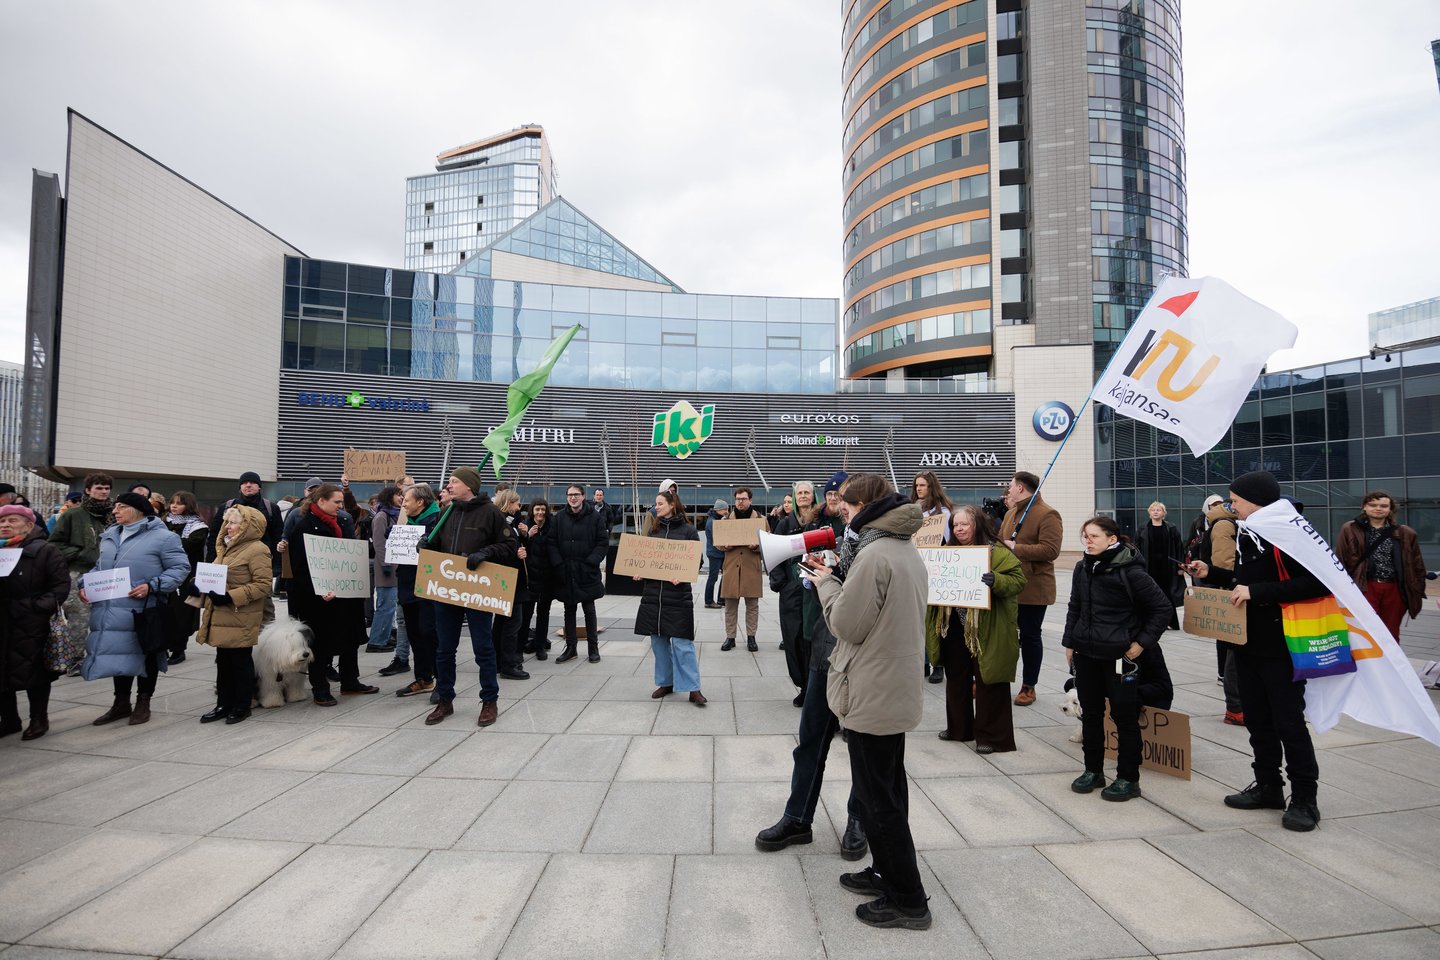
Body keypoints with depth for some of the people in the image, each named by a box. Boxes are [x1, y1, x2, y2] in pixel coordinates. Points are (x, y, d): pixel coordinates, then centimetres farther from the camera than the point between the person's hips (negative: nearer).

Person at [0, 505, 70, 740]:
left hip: (31, 625, -5)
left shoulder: (45, 551, -5)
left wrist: (42, 606, -18)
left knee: (33, 671, 2)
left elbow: (62, 584, -9)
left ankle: (39, 719, 15)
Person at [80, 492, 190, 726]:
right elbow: (100, 567, 24)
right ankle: (121, 702, 29)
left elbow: (180, 568, -12)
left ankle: (143, 702, 22)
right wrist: (86, 584, 6)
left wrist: (152, 586, -21)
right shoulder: (110, 536, 13)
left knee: (145, 655, 7)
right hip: (112, 610, 6)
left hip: (143, 611, -6)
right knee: (118, 655, 15)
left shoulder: (162, 537, -10)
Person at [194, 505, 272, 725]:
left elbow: (263, 585, -19)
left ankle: (242, 705, 13)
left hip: (241, 618, -9)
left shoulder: (257, 549, -13)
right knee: (223, 661, 13)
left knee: (241, 661, 2)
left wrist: (230, 597, -23)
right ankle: (224, 704, 22)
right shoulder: (227, 547, 16)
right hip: (221, 616, 9)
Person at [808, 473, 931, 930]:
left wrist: (826, 582, -4)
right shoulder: (907, 551, 9)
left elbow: (847, 624, -19)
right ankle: (886, 872, 36)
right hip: (898, 690, 10)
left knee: (878, 798, 3)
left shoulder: (873, 554, -23)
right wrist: (841, 577, 5)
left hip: (872, 695, -10)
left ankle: (907, 900, 14)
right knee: (888, 787, 21)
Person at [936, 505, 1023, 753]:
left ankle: (991, 736, 14)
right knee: (956, 679, 17)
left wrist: (996, 581, -34)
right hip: (954, 628, 7)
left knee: (988, 682, 2)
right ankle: (959, 728, 32)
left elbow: (1018, 580, -17)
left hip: (986, 630, -7)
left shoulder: (998, 552, -10)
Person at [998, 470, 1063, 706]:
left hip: (1033, 588, -7)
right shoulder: (1011, 513, 14)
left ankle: (1029, 687, 19)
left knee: (1029, 636, 5)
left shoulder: (1048, 515, -12)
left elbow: (1051, 550, -23)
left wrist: (1015, 548, -21)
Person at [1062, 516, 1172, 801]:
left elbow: (1162, 608, -9)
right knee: (1090, 713, 13)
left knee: (1124, 716, 5)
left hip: (1119, 655, -5)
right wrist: (1069, 642, 10)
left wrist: (1142, 642, -9)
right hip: (1086, 652, 6)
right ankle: (1093, 770, 26)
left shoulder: (1130, 571, -14)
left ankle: (1128, 778, 17)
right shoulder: (1082, 568, 4)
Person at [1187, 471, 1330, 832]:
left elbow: (1318, 583, -26)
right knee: (1257, 720, 15)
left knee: (1289, 723, 0)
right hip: (1247, 644, 9)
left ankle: (1305, 799, 13)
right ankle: (1268, 787, 28)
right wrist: (1211, 573, 7)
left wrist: (1258, 592, -27)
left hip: (1281, 647, -9)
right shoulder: (1246, 536, 11)